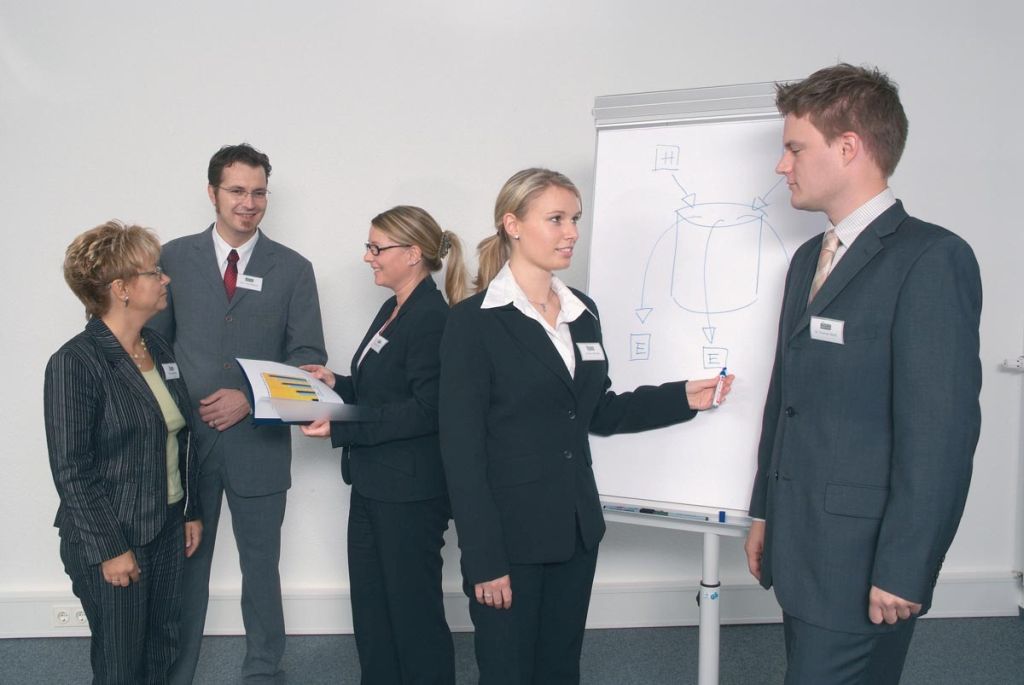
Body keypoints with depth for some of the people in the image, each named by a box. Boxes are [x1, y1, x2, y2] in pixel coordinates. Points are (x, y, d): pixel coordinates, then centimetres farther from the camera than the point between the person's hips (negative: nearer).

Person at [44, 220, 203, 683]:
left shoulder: (159, 349, 5)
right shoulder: (75, 363, -17)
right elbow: (71, 470, -17)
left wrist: (191, 512, 12)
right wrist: (109, 548, -16)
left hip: (168, 531, 6)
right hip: (113, 542, -6)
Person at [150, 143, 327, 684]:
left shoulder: (293, 268, 2)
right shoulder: (174, 258, 4)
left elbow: (308, 355, 0)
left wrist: (251, 399, -13)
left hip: (258, 441, 0)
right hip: (185, 438, 0)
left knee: (261, 565, 12)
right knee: (184, 565, 10)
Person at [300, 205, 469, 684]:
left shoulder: (432, 318, -17)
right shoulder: (392, 310, 12)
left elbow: (426, 409, -23)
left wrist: (341, 430, -23)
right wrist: (336, 384, 4)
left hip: (411, 492, -9)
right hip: (373, 485, 10)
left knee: (414, 611, 5)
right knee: (370, 608, 18)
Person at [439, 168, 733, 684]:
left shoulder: (583, 312, 8)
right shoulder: (474, 321, -11)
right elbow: (462, 450, -13)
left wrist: (683, 398, 3)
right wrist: (484, 560, -15)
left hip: (575, 531, 6)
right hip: (509, 535, -6)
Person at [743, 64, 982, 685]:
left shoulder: (931, 259, -14)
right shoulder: (810, 258, 13)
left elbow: (942, 431, -18)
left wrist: (903, 571, -18)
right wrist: (765, 513, 17)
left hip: (861, 563, -8)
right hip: (801, 548, 8)